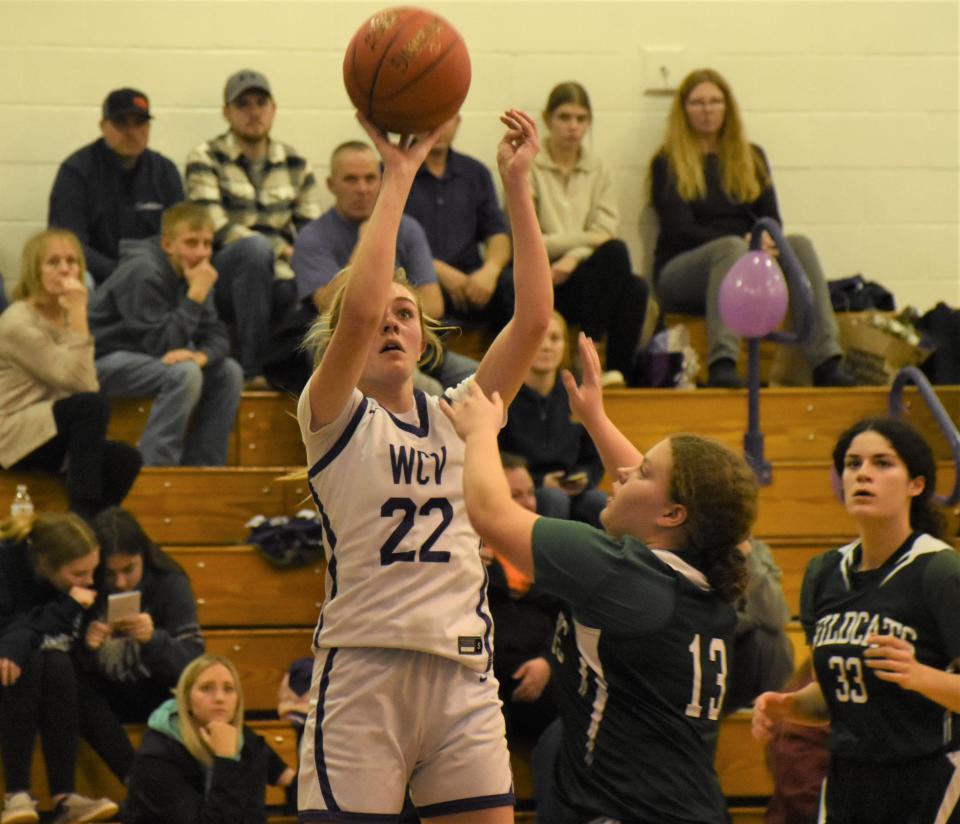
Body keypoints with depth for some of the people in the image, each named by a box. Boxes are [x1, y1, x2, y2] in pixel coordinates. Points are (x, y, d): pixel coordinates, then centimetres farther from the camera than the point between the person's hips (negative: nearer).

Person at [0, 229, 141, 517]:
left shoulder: (64, 317, 12)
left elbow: (87, 383, 2)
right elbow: (80, 383, -21)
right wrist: (79, 315, -21)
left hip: (49, 435, 8)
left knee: (126, 459, -15)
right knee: (92, 406, -30)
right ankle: (82, 514, -28)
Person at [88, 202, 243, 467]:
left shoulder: (193, 273, 2)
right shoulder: (143, 273, -24)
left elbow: (216, 337, -1)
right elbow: (162, 345, -26)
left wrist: (201, 355, -25)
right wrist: (196, 295, -29)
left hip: (144, 358, 9)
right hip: (102, 363, -9)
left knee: (228, 373, -1)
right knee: (183, 373, -31)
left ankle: (201, 469, 0)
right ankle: (155, 470, -27)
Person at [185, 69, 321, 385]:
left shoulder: (296, 164, 15)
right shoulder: (205, 158, 1)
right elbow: (216, 228, -11)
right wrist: (282, 250, -17)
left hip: (281, 277, 3)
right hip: (224, 281, -3)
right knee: (255, 247, -38)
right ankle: (252, 369, -33)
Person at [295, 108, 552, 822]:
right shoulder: (334, 416, 2)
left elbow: (534, 317, 3)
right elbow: (359, 309, -16)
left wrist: (518, 187, -1)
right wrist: (398, 178, -12)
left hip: (464, 679, 4)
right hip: (362, 675, -4)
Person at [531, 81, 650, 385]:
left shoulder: (598, 170, 16)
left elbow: (606, 231, 4)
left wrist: (573, 258, -16)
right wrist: (586, 239, -11)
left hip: (584, 274, 4)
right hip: (540, 282, -4)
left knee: (636, 287, -31)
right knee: (614, 252, -32)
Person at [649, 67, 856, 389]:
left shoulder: (751, 158, 20)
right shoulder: (668, 164, 5)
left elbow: (772, 220, 13)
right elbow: (680, 230, -7)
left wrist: (768, 241, -12)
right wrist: (745, 242, -20)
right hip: (680, 273, -4)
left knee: (799, 244, -25)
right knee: (730, 247, -37)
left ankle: (827, 362, -40)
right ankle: (722, 365, -55)